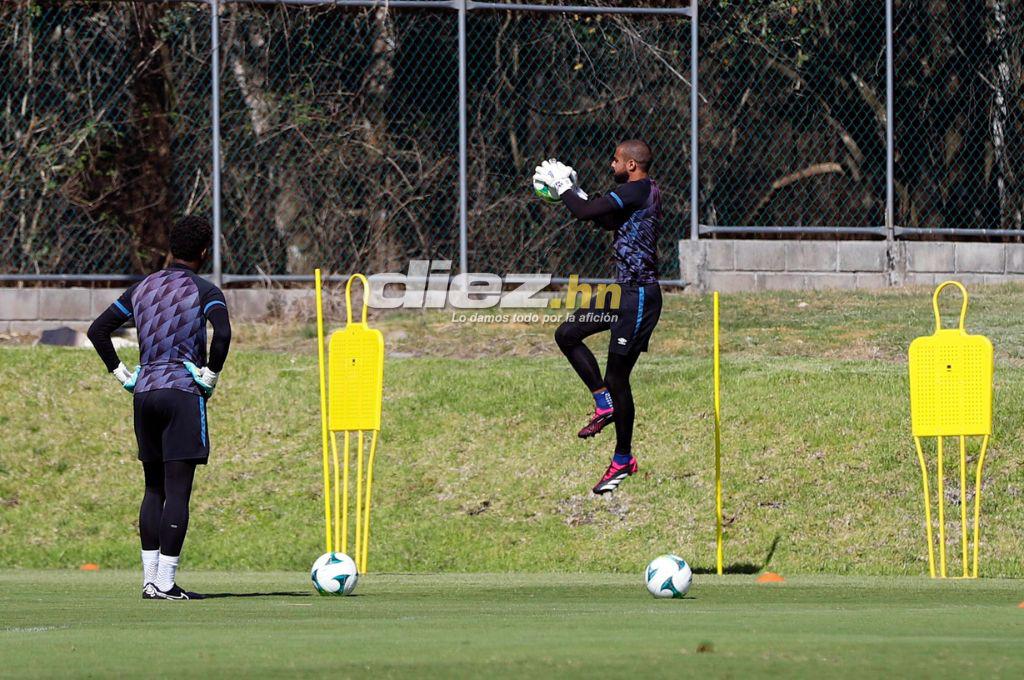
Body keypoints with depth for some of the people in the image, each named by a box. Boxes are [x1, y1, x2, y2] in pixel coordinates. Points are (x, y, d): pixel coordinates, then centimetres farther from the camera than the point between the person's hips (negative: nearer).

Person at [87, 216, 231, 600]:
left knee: (154, 489, 14)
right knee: (178, 491, -6)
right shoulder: (204, 291, -5)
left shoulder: (141, 289, 13)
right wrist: (211, 374, -9)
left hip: (144, 392, 6)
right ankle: (165, 584, -11)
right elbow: (222, 333, -23)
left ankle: (149, 579, 12)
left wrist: (121, 374, 14)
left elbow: (97, 330, 13)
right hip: (183, 393, -6)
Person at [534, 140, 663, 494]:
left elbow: (585, 212, -21)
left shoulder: (637, 191, -18)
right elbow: (607, 221, 28)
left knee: (617, 377, -3)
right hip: (624, 292, 10)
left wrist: (562, 186, -3)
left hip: (638, 296, -10)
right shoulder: (642, 193, 13)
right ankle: (604, 403, 18)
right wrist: (573, 190, 21)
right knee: (567, 335, 13)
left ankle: (623, 460, 9)